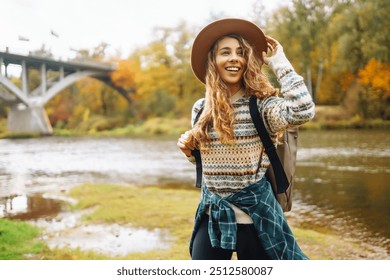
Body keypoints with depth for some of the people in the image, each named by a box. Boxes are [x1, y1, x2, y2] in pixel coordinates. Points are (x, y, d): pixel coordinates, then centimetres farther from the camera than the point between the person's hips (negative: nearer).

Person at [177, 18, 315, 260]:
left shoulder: (262, 105, -10)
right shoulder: (201, 109, 4)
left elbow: (304, 111, -32)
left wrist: (279, 61, -20)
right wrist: (188, 148, -5)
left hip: (255, 218, -4)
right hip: (212, 217, 4)